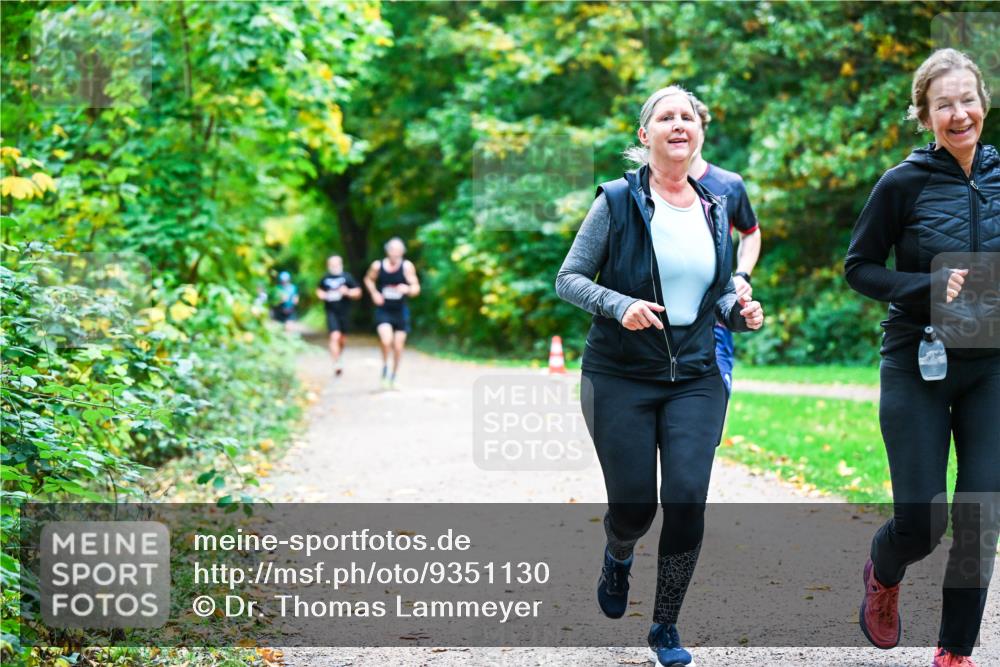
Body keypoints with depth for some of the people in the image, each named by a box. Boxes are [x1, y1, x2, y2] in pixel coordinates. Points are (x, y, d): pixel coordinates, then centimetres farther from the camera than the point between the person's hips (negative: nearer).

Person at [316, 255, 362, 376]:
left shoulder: (347, 277, -4)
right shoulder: (325, 279, 3)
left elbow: (358, 293, -2)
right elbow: (319, 290, 21)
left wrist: (348, 292, -20)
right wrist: (322, 295, -1)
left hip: (344, 312, 1)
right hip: (331, 312, -1)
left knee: (342, 339, 12)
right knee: (335, 336, -18)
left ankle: (337, 357, 41)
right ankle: (337, 363, -18)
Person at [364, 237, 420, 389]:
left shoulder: (407, 266, -10)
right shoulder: (377, 266, -5)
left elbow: (416, 288, -9)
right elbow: (368, 279, 15)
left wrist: (407, 289, -31)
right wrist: (374, 293, -1)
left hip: (400, 311, 1)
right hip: (383, 310, -1)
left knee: (398, 346, 5)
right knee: (386, 340, -24)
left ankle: (393, 376, 28)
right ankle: (385, 366, 4)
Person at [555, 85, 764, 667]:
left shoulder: (714, 210, 8)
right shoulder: (619, 201, -5)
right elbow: (569, 278, -5)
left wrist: (739, 311, -2)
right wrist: (619, 306, -23)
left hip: (696, 379, 3)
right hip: (621, 378, -3)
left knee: (687, 498, -10)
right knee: (634, 505, 0)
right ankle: (618, 559, 40)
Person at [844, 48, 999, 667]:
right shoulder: (904, 184, -8)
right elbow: (859, 268, -3)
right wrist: (927, 287, -18)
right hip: (918, 366, -3)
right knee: (920, 523, -3)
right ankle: (883, 577, 33)